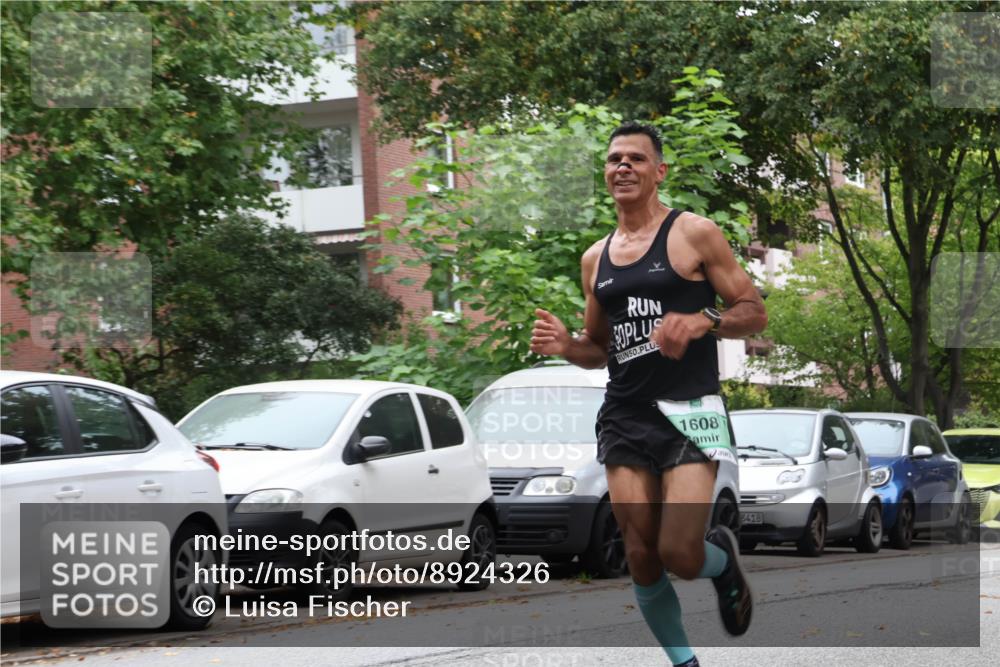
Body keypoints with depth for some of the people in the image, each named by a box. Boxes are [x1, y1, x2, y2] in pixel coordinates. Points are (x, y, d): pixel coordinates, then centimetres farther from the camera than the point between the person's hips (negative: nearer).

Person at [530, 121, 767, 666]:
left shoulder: (694, 234, -1)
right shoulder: (596, 258, 15)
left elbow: (754, 314, -1)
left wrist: (702, 321, -20)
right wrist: (565, 345, 1)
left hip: (689, 411, -5)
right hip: (625, 416, 5)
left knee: (679, 553, -16)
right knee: (641, 556, -1)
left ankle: (724, 558, 20)